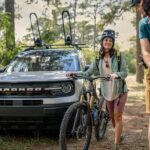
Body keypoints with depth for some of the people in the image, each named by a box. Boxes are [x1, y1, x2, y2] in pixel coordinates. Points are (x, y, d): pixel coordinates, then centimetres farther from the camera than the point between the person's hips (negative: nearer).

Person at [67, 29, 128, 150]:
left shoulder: (118, 56, -6)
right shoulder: (98, 59, 2)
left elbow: (125, 72, -10)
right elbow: (89, 72, -3)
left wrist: (116, 74, -31)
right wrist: (75, 73, -18)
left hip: (120, 91, -3)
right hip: (107, 92, 4)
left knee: (118, 117, -7)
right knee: (112, 117, 14)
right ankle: (119, 136, 37)